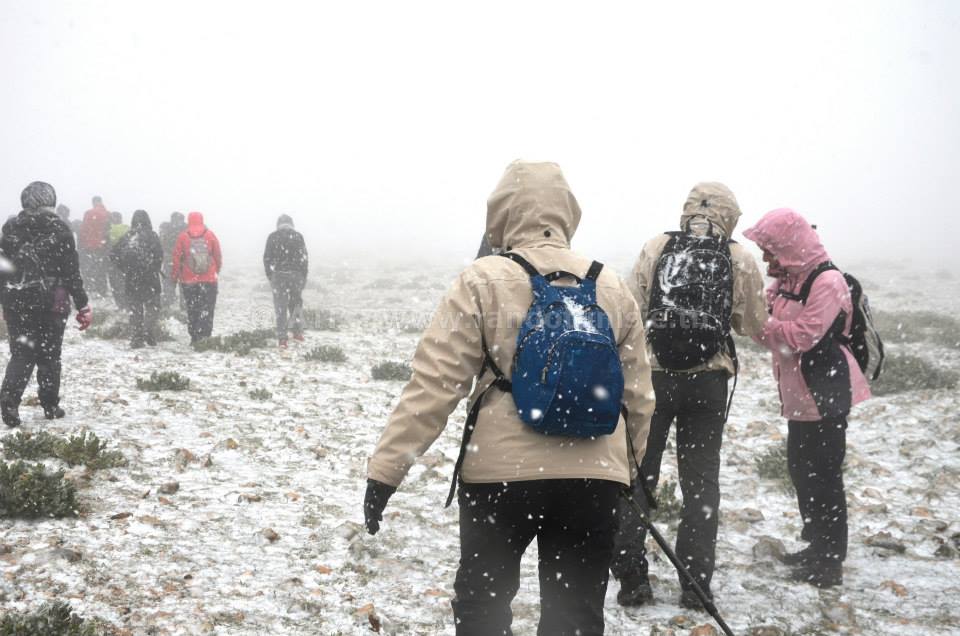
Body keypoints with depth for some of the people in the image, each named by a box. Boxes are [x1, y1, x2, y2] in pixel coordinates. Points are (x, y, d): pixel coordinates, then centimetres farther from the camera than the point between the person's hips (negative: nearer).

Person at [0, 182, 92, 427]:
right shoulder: (59, 230, -6)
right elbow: (72, 272, -6)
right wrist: (83, 305, -2)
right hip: (51, 302, -2)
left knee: (21, 354, 5)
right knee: (49, 355, 11)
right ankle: (50, 405, 16)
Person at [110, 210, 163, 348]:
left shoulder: (126, 237, 5)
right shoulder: (152, 236, -5)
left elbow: (113, 255, 3)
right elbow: (159, 255, -13)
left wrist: (124, 269, 10)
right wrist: (154, 270, 1)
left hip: (131, 280, 3)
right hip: (150, 280, -3)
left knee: (134, 311, 10)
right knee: (152, 308, 4)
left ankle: (136, 339, 9)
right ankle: (149, 335, -12)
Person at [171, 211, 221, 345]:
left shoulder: (182, 237, -4)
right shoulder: (210, 235, -2)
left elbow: (176, 258, -3)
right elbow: (218, 256, 3)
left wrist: (174, 276, 8)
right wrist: (217, 270, 20)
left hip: (189, 281, 0)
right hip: (209, 279, 0)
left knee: (192, 310, 10)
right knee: (207, 311, 3)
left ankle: (195, 338, 9)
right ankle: (205, 337, -6)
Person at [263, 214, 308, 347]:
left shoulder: (272, 237, 2)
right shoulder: (298, 236, 3)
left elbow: (267, 258, 0)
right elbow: (304, 257, 0)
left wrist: (270, 276, 9)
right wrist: (304, 276, 7)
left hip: (278, 275, -1)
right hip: (296, 274, 1)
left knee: (280, 307, 2)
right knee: (296, 303, 18)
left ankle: (282, 339, -1)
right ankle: (297, 332, 14)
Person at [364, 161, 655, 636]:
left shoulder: (482, 281, -5)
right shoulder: (612, 288, 7)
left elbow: (434, 383, -10)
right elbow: (637, 395, 12)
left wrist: (385, 470, -6)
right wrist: (638, 470, 25)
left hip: (502, 472, -3)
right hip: (595, 477, 3)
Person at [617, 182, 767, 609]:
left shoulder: (656, 248, -2)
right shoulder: (740, 260, -1)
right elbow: (755, 326, 6)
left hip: (652, 376, 0)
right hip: (709, 381, 0)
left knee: (638, 474, 10)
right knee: (701, 479, 11)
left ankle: (632, 579, 10)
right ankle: (695, 583, 10)